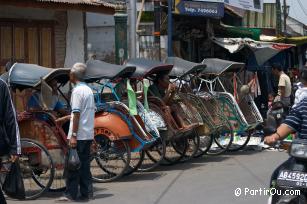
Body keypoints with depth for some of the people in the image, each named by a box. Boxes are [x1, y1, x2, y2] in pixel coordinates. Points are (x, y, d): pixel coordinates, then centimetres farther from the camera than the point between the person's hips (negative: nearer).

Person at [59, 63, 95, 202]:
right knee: (85, 164, 10)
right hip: (88, 134, 8)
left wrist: (73, 135, -17)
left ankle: (71, 194, -1)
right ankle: (85, 193, 11)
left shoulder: (77, 91, -12)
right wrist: (65, 118, 27)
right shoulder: (88, 90, 13)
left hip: (78, 135, -8)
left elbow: (77, 114, -17)